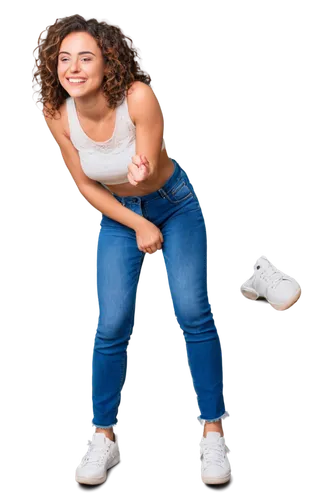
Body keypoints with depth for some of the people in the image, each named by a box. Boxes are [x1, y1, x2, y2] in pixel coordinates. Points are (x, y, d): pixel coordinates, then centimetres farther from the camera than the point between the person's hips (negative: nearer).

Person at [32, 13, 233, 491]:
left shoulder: (139, 97, -29)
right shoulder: (58, 115, -18)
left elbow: (149, 170, -23)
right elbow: (84, 185, -7)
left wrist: (141, 173, -48)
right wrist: (137, 225, -11)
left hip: (175, 203, -2)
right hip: (116, 214, 2)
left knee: (192, 310, -14)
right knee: (112, 324, -8)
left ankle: (213, 430, 2)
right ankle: (105, 438, 10)